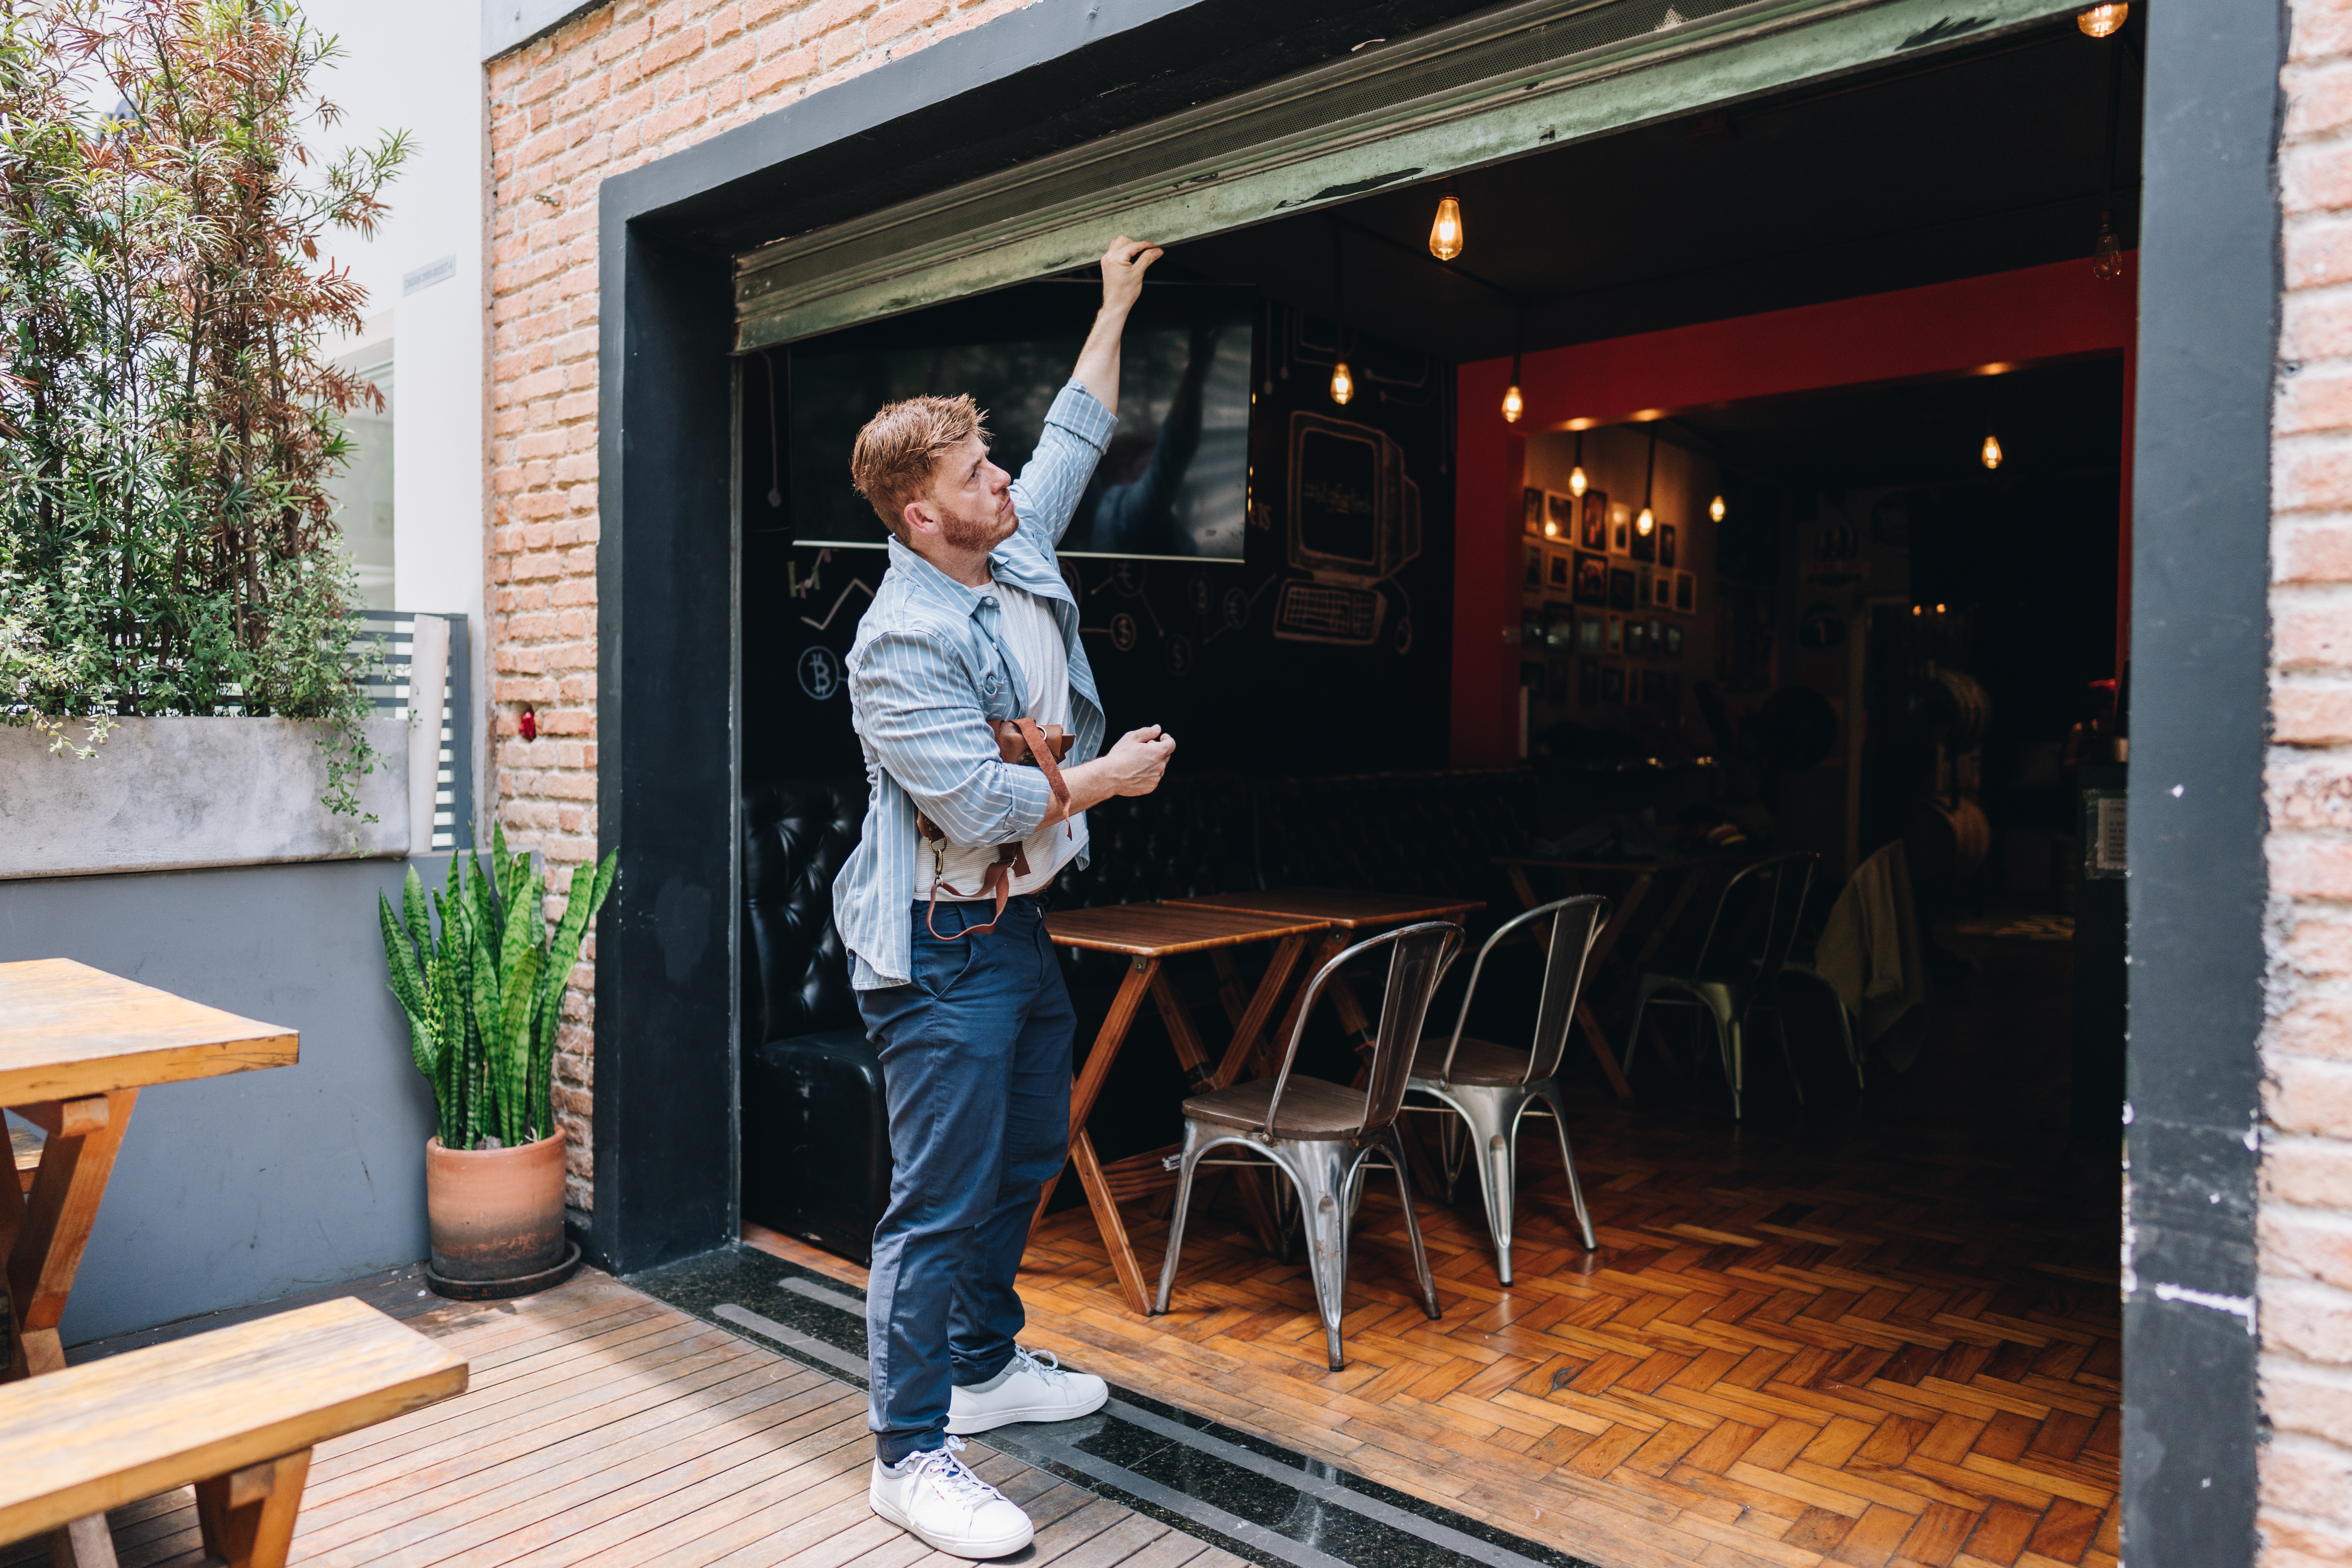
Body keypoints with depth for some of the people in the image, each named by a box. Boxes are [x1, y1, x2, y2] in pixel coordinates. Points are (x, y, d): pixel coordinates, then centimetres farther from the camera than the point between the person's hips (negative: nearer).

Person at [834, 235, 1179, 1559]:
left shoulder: (1021, 554, 7)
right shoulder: (903, 642, -19)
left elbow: (1076, 433, 22)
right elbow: (980, 806, -25)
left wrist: (1116, 304, 25)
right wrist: (1108, 777, -11)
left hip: (1025, 926, 9)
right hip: (946, 944, -9)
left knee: (1029, 1156, 20)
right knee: (942, 1199, -3)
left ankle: (986, 1364, 38)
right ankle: (911, 1454, 11)